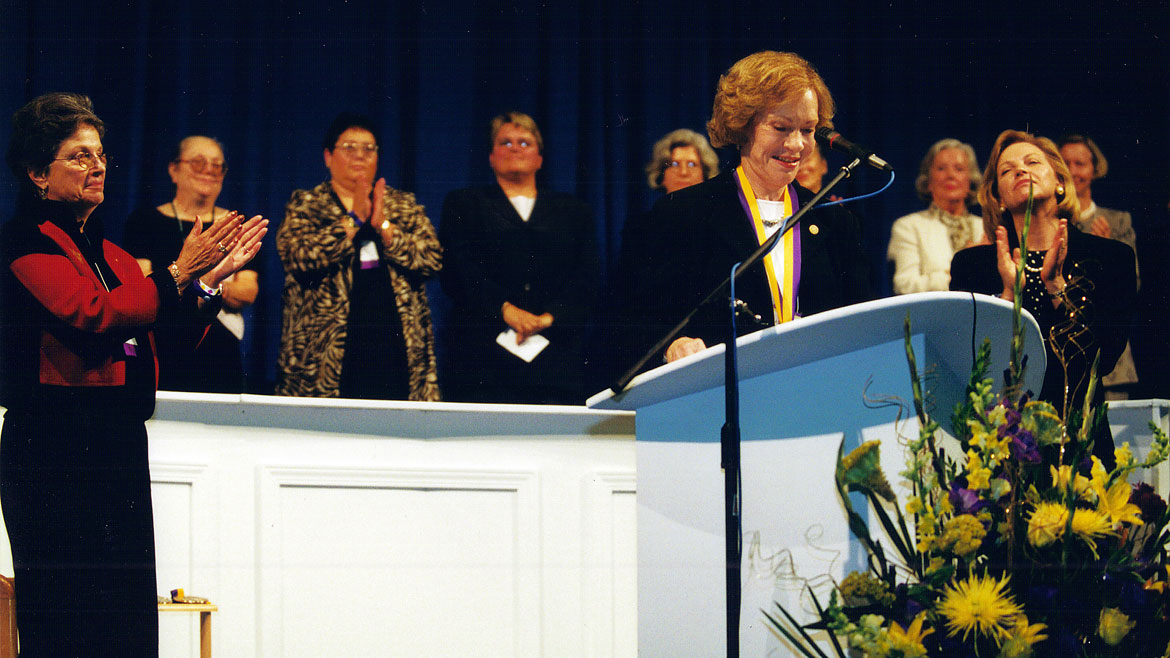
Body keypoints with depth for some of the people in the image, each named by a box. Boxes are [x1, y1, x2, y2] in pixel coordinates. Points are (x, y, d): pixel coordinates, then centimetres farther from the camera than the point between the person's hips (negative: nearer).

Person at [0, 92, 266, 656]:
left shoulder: (109, 253, 20)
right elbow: (91, 313, -20)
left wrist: (211, 277, 3)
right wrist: (177, 274, -16)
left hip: (120, 450, 8)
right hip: (54, 454, -8)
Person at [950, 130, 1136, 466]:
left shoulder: (1110, 257, 10)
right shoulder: (971, 263, 11)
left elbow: (1107, 357, -1)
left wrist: (1055, 284, -5)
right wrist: (1009, 293, -8)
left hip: (1079, 436, 0)